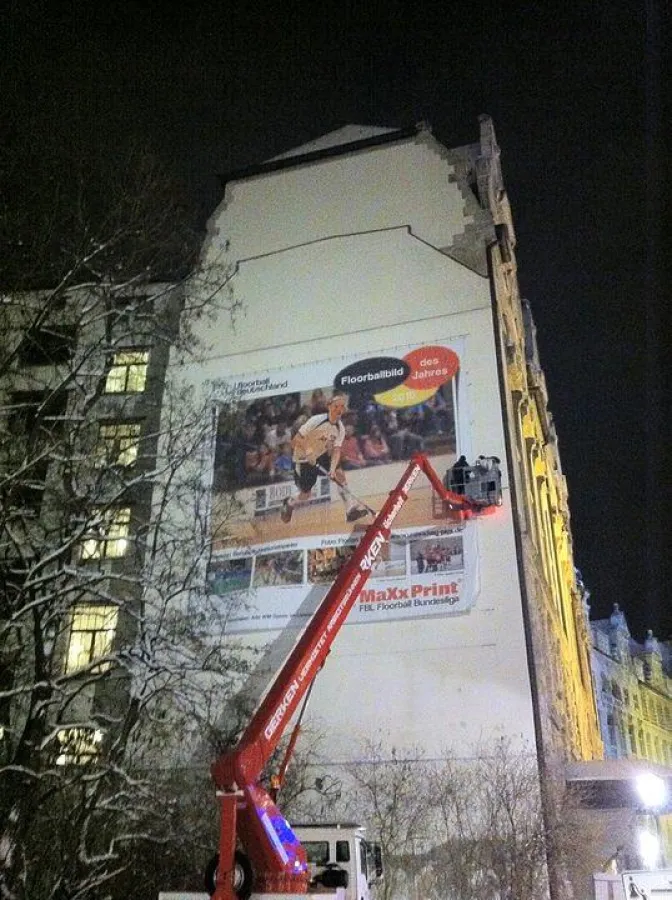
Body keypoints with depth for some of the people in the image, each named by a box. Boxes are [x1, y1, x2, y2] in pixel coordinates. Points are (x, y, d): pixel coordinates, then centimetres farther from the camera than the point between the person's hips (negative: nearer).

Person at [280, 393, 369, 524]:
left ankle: (351, 509, -20)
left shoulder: (340, 428, -7)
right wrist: (308, 453, -38)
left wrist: (332, 469, -33)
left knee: (339, 473, -20)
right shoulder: (316, 421, -23)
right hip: (303, 459, -4)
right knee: (305, 496, 0)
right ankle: (288, 503, 34)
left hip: (321, 456, 4)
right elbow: (295, 441, -22)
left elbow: (336, 450, -16)